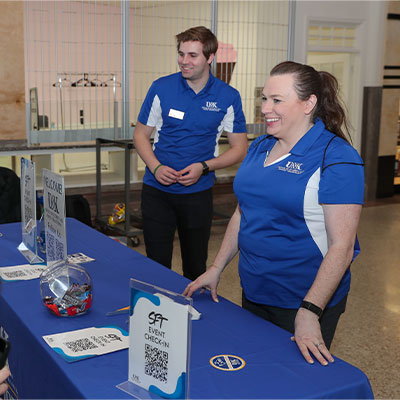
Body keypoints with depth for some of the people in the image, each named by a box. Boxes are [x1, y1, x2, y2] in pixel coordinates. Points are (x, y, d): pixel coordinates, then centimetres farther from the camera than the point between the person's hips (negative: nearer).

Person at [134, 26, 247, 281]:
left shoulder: (228, 97, -3)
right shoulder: (161, 88, -2)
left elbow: (240, 149, 1)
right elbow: (141, 135, 5)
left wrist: (204, 167, -14)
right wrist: (156, 167, -13)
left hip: (198, 192, 0)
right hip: (157, 190, 0)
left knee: (196, 267, 12)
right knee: (157, 265, 6)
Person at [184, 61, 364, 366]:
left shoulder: (337, 158, -16)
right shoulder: (260, 148, 6)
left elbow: (341, 246, -20)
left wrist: (310, 312, -23)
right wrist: (216, 269, 12)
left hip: (304, 302, -7)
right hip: (253, 294, 7)